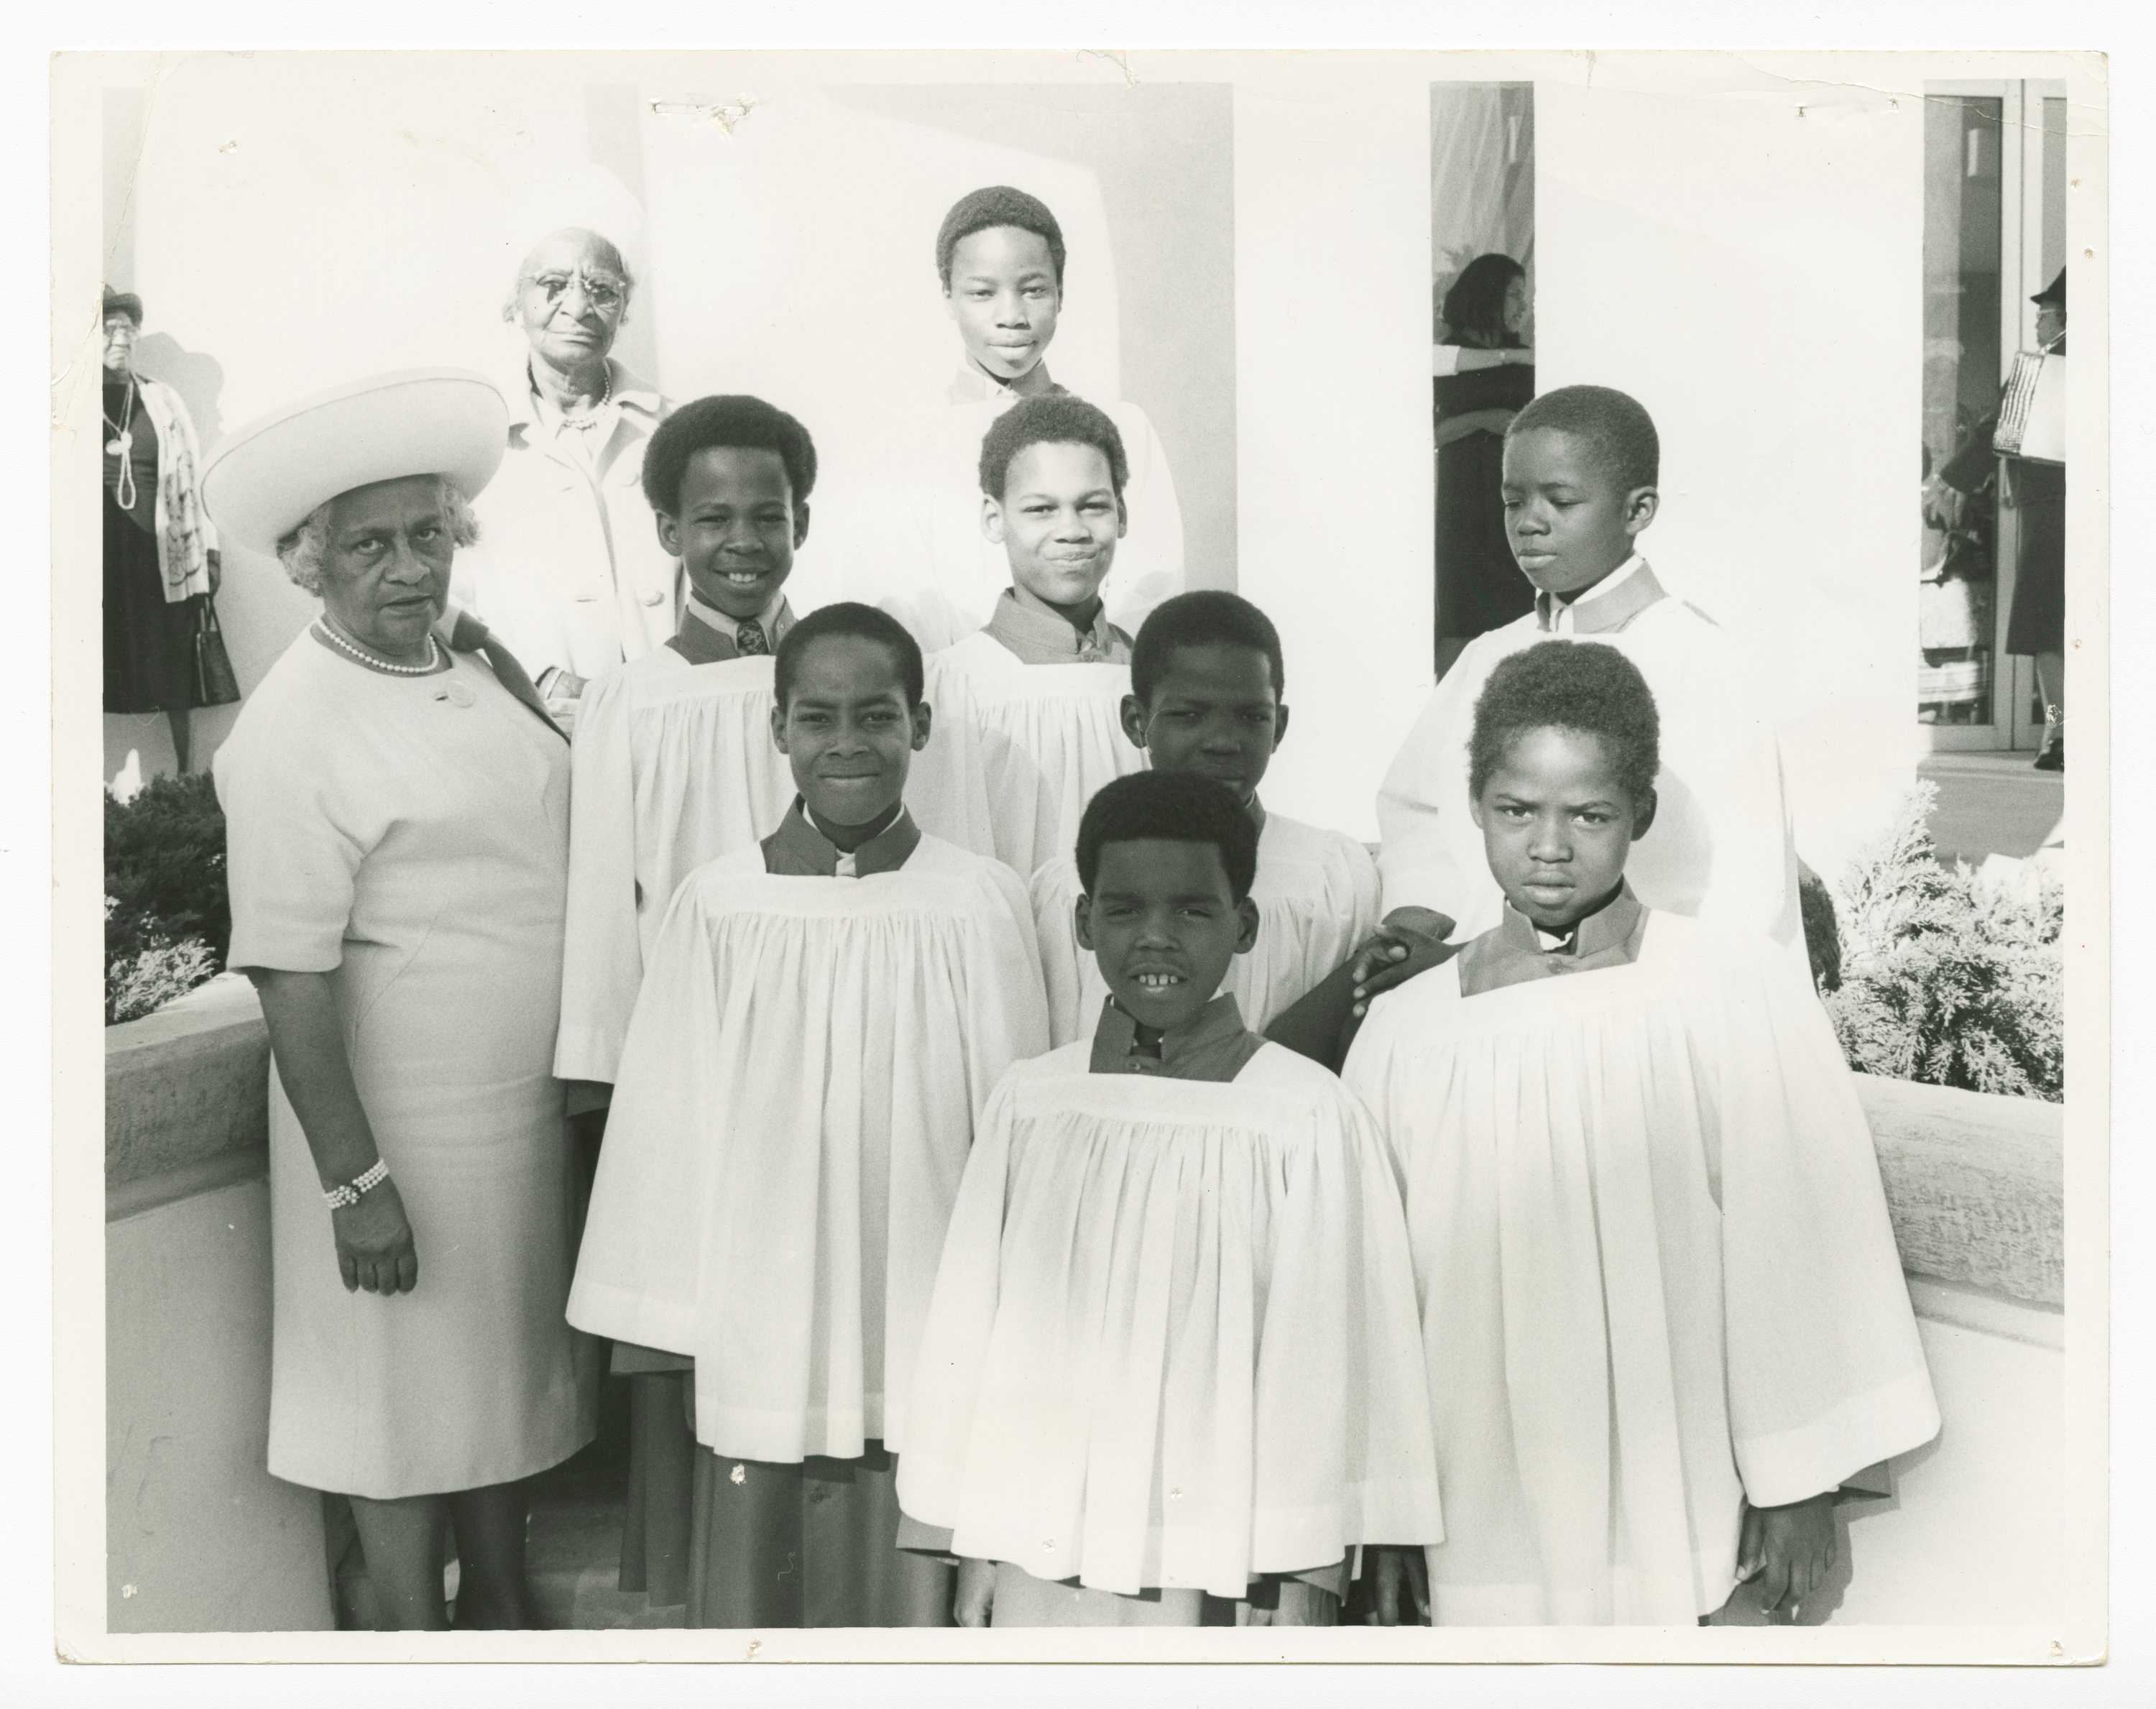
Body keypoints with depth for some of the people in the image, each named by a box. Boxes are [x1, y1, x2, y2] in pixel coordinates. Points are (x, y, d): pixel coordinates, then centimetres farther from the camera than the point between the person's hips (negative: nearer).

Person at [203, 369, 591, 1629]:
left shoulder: (479, 665, 4)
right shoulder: (294, 735, -18)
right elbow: (292, 980, -19)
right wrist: (354, 1182, -19)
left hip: (525, 1103, 7)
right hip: (405, 1129, -7)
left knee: (510, 1370, 21)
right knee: (410, 1397, 9)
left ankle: (503, 1601, 41)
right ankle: (415, 1636, 29)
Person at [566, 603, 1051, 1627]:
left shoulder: (981, 902, -6)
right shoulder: (718, 905, -4)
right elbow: (671, 1121, 2)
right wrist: (674, 1320, 4)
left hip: (922, 1331, 0)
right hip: (758, 1336, 1)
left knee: (909, 1589, 10)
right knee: (751, 1588, 11)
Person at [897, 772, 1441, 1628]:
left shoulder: (1307, 1116, -8)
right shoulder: (1030, 1102, 1)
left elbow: (1325, 1346, -4)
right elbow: (970, 1320, 6)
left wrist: (1307, 1572, -2)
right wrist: (970, 1543, 8)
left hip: (1222, 1561, -2)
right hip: (1042, 1555, 3)